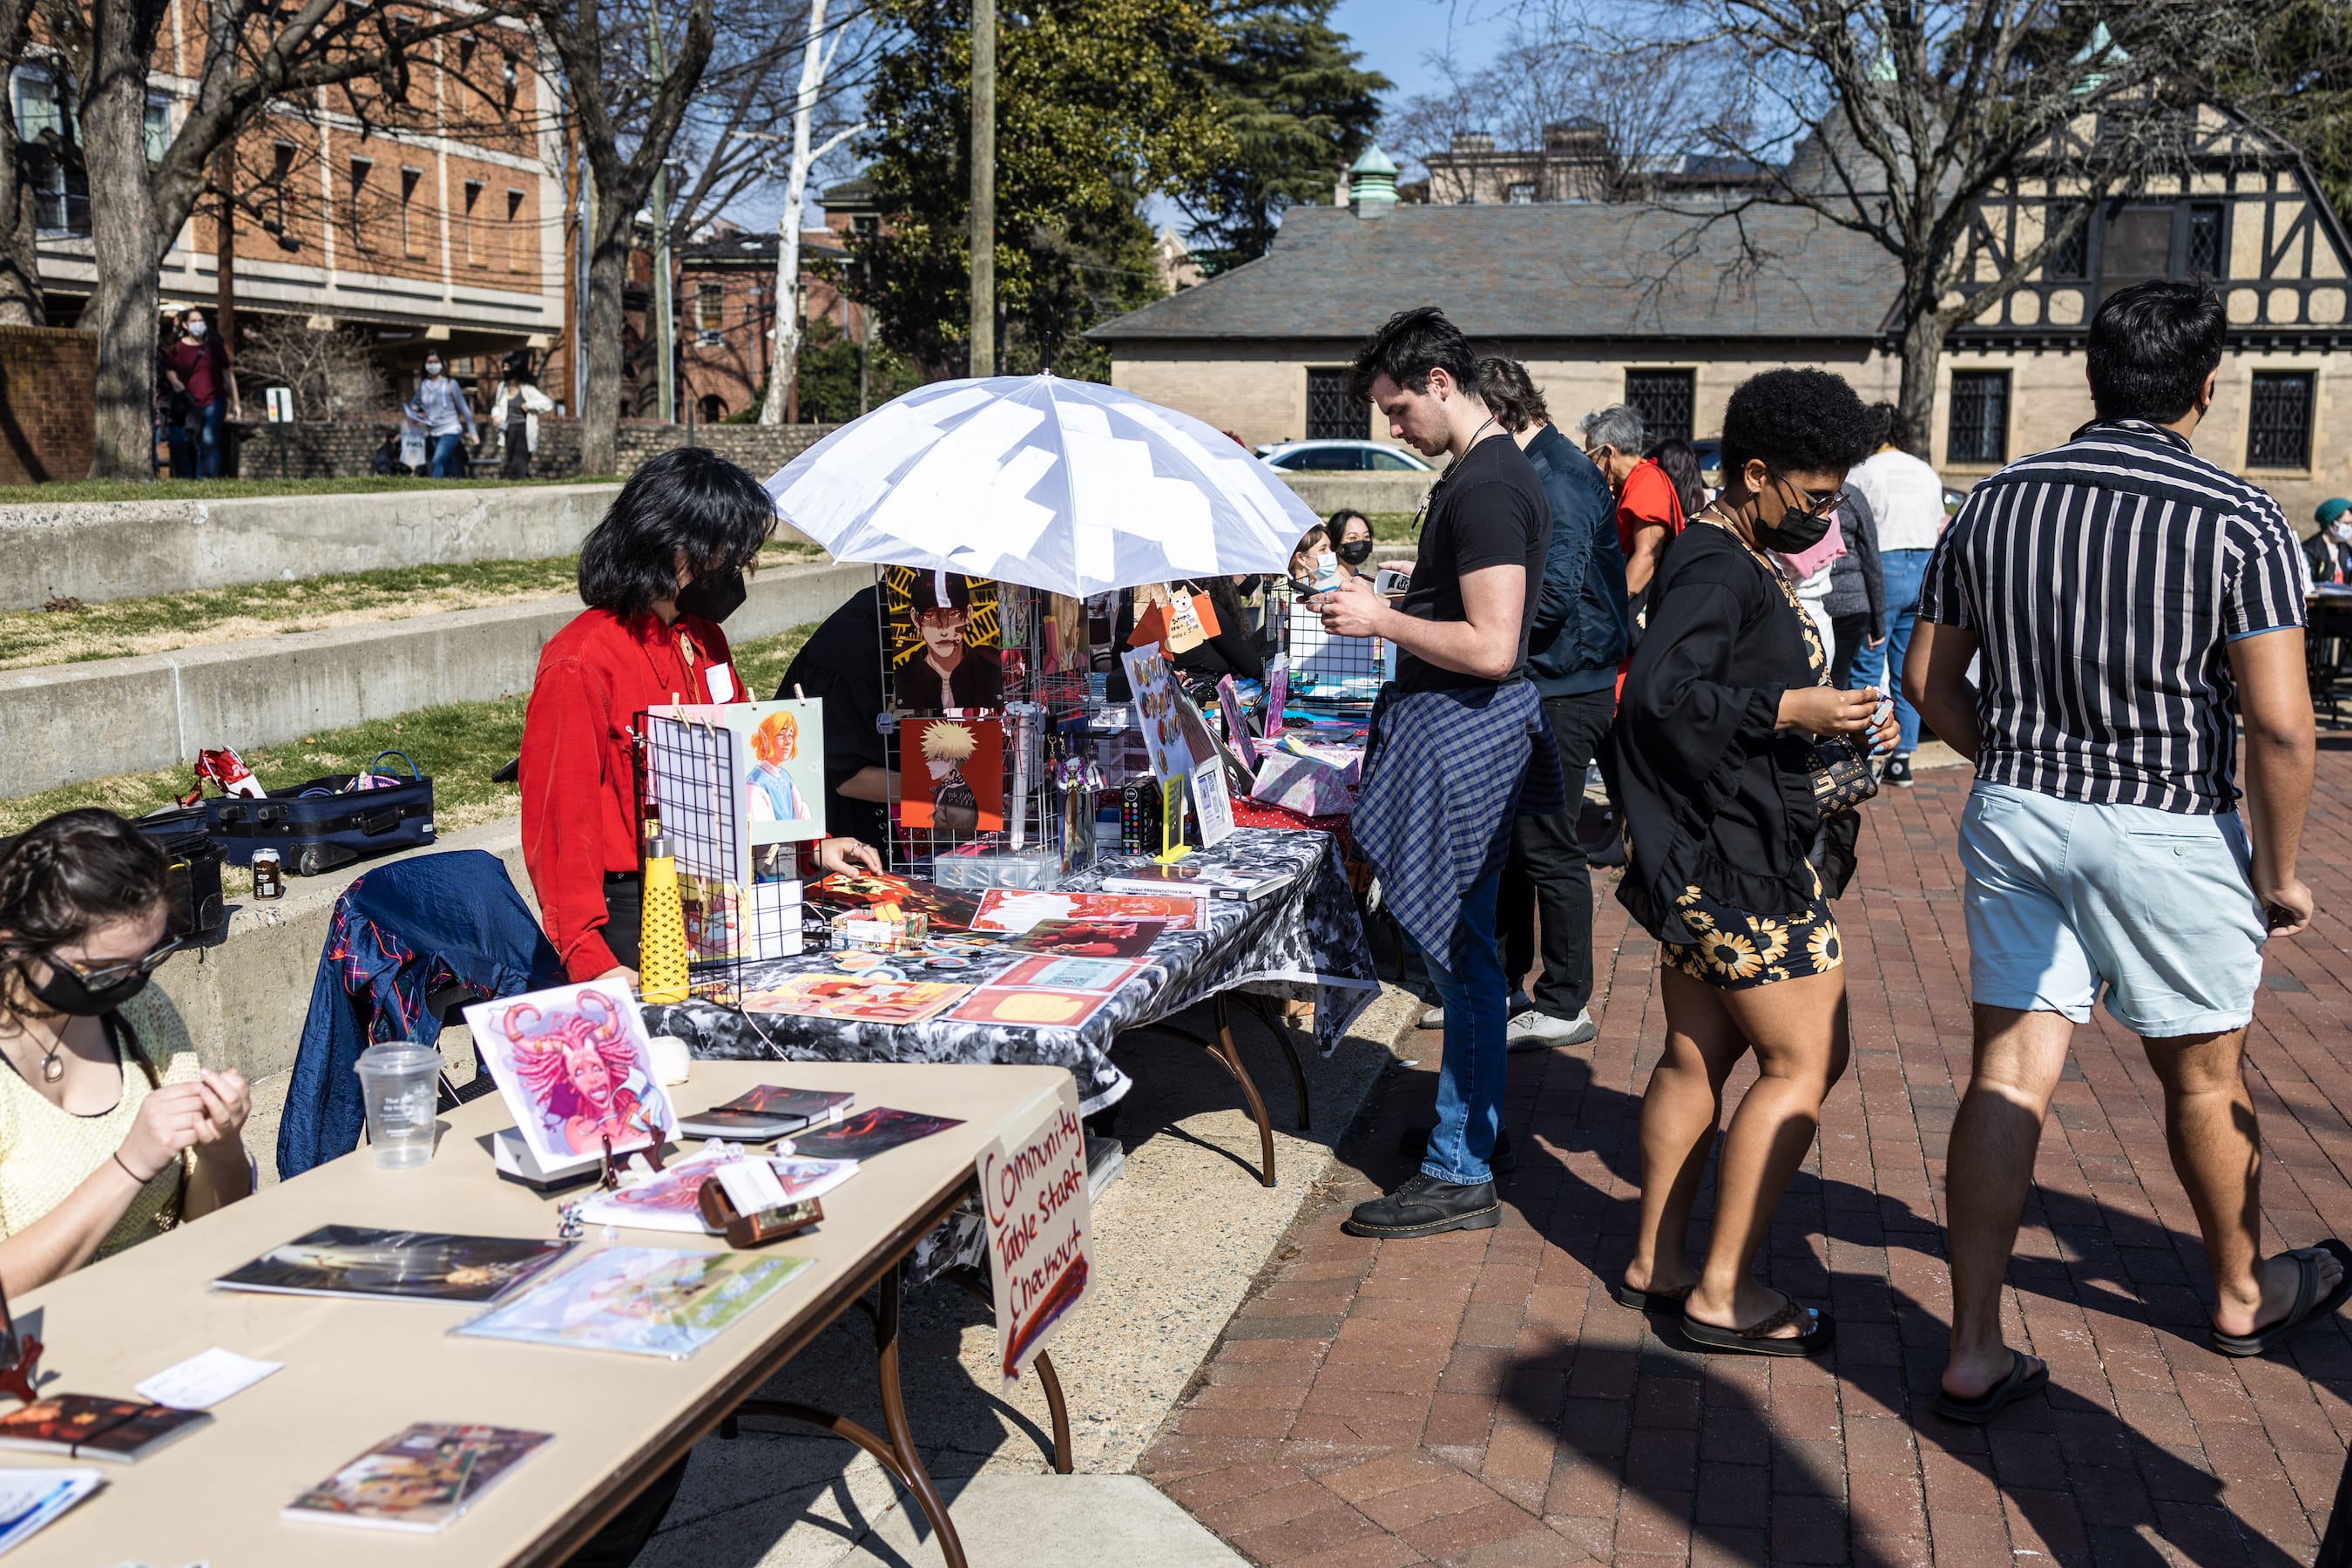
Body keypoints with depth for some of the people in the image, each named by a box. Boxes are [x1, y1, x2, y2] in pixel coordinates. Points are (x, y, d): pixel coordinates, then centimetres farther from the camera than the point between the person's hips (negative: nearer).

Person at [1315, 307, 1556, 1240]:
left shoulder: (1484, 488, -19)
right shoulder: (1493, 470, 14)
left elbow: (1491, 647, -25)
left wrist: (1381, 620, -15)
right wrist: (1391, 610, 13)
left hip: (1465, 730, -11)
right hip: (1462, 721, 11)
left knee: (1458, 948, -4)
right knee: (1463, 945, 18)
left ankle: (1461, 1173, 3)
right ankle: (1474, 1119, 30)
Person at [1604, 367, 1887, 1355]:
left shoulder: (1736, 559, 17)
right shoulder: (1716, 567, -17)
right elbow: (1659, 693, -28)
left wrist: (1825, 718, 12)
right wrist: (1788, 711, -26)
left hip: (1713, 853, 11)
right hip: (1733, 855, -11)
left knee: (1696, 1057, 15)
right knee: (1806, 1060, -4)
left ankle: (1655, 1264, 24)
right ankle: (1724, 1292, 2)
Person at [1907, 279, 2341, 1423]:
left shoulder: (1997, 501, 1)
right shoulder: (2238, 521, -12)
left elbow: (1931, 679, 7)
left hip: (2015, 816, 3)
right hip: (2170, 834, -3)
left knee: (2007, 1076, 5)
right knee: (2202, 1076, 17)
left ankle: (1974, 1352, 5)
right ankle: (2243, 1296, 40)